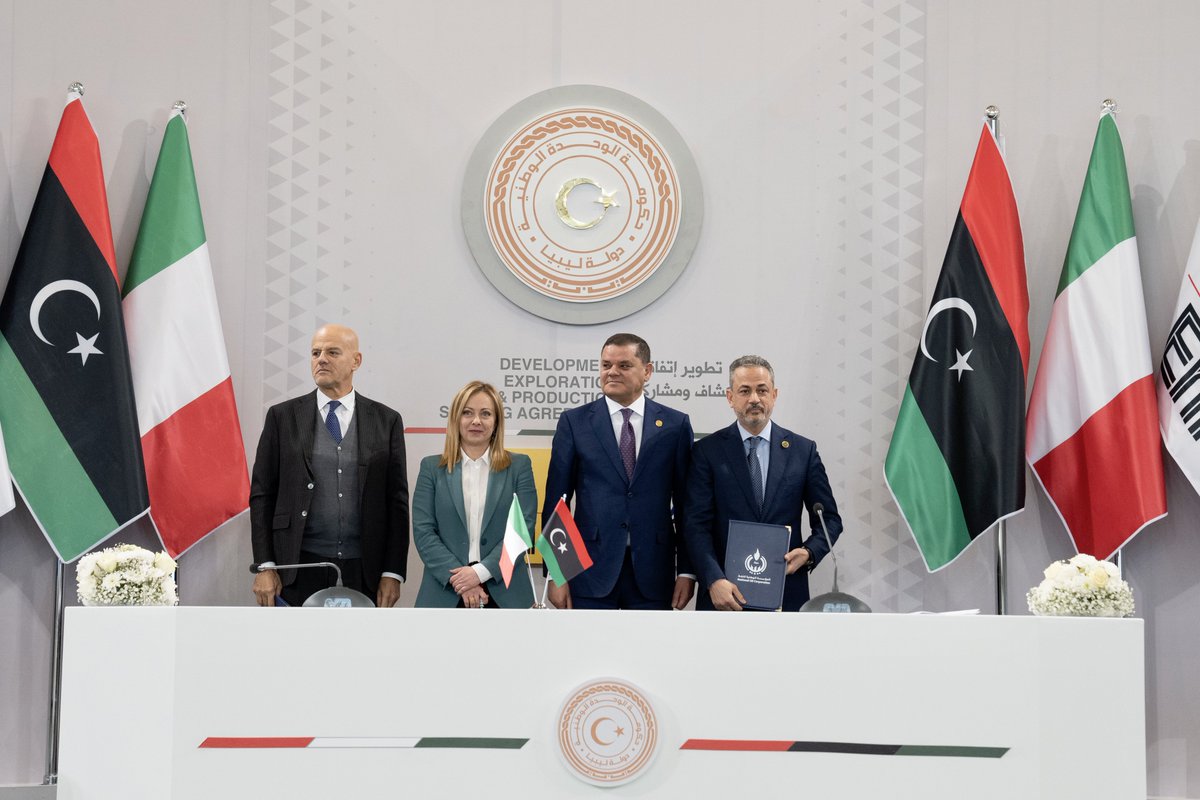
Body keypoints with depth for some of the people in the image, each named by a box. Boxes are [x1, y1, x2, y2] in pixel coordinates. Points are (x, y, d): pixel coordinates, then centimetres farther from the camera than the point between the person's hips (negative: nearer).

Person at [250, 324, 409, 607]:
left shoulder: (386, 421, 6)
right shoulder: (282, 416, 5)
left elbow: (397, 501, 5)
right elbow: (262, 495, 4)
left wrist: (393, 573, -1)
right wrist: (265, 566, -4)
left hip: (364, 573, 1)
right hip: (298, 572, 0)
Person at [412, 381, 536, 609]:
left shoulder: (519, 466, 7)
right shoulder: (432, 468, 8)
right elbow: (423, 531, 1)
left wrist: (480, 572, -12)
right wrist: (458, 580, -11)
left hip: (505, 594, 0)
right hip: (445, 594, 0)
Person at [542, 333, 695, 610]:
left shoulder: (675, 424, 6)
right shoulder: (574, 422, 4)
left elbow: (686, 504, 6)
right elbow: (555, 503, 3)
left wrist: (687, 570, 1)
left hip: (652, 575, 1)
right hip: (590, 570, -1)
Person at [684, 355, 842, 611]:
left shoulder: (804, 450, 5)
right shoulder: (708, 451, 0)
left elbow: (829, 519, 9)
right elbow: (697, 524, -7)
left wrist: (809, 552, -11)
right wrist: (714, 581, -20)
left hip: (787, 594, 1)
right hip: (724, 594, -1)